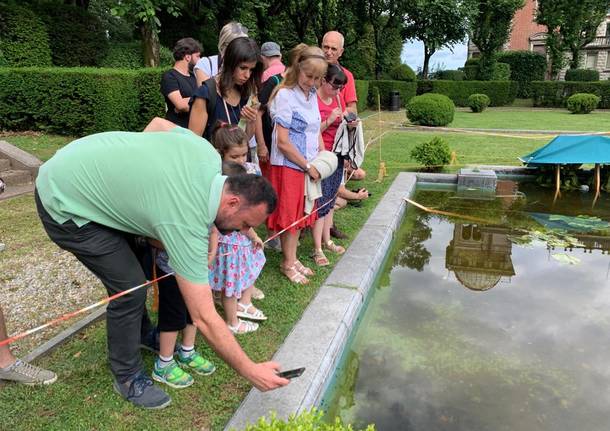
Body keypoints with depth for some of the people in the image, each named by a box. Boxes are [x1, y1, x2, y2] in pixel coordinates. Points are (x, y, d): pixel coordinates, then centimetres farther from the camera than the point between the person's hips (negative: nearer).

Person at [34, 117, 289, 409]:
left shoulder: (208, 153, -12)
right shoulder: (187, 224, -32)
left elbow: (159, 123, 8)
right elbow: (204, 318, -28)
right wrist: (251, 371, -20)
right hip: (64, 205, -9)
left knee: (139, 262, 18)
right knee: (129, 287, -8)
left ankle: (140, 333, 41)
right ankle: (128, 378, 15)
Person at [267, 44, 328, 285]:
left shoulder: (312, 95, 9)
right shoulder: (285, 95, -13)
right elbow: (283, 142, -18)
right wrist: (308, 167, -12)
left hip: (309, 166, 7)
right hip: (288, 166, -7)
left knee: (300, 213, 14)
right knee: (289, 215, 2)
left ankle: (293, 259, 28)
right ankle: (288, 264, 17)